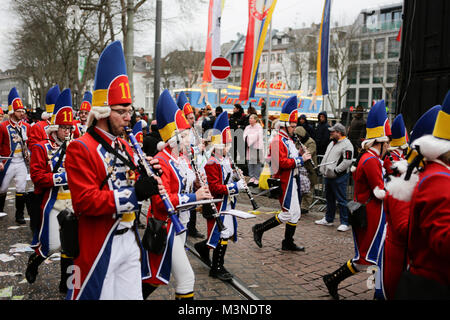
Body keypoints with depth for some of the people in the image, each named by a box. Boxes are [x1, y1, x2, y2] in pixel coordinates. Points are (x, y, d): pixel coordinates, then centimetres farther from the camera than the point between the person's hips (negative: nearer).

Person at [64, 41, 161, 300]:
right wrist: (134, 193, -25)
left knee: (133, 295, 14)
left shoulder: (125, 147, 12)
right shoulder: (80, 148, -13)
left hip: (130, 241, 7)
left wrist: (146, 176, -4)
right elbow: (85, 201, -22)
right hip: (99, 247, -7)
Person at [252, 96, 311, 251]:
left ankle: (288, 243, 23)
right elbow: (282, 163, -25)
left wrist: (301, 155, 11)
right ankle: (259, 229, 4)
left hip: (292, 181, 10)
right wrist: (301, 159, -20)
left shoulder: (288, 140, 17)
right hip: (285, 183, -10)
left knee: (295, 213, 13)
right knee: (288, 214, -8)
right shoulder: (278, 141, -16)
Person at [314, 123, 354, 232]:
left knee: (341, 200, -5)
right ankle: (328, 219, 31)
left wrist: (335, 170, -20)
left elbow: (347, 161, -21)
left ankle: (345, 223, 2)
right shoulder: (332, 143, 17)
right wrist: (322, 169, 13)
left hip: (339, 178, -9)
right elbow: (326, 157, 24)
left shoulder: (346, 144, -12)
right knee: (329, 199, 18)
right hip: (328, 177, 9)